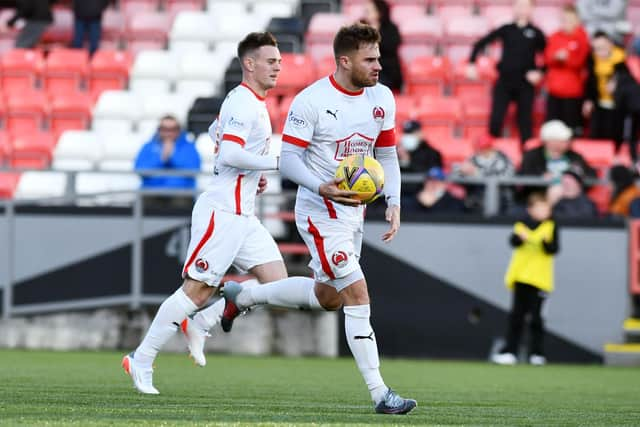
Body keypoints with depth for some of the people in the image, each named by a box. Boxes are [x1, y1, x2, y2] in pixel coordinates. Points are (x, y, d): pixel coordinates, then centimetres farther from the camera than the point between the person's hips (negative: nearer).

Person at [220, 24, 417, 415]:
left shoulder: (382, 98, 3)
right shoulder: (310, 102, -17)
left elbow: (387, 154, 13)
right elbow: (288, 159, -15)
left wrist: (394, 203, 0)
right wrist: (322, 188, -31)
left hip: (354, 211, 8)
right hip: (320, 213, -8)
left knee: (329, 297, 20)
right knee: (358, 295, -15)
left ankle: (241, 296, 38)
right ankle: (380, 394, -14)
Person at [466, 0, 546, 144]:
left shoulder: (536, 33, 1)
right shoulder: (506, 30, 4)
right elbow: (480, 44, 7)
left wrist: (539, 72, -10)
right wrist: (471, 64, -1)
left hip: (525, 85, -1)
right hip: (504, 83, 1)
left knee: (525, 123, 0)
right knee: (495, 121, -5)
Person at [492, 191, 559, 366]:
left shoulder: (551, 226, 2)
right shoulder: (522, 224, 8)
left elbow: (554, 248, -7)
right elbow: (513, 241, -8)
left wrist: (546, 243, -27)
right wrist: (519, 237, -29)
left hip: (539, 278, -3)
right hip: (521, 276, 3)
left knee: (535, 317, -2)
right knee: (516, 315, 5)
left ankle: (537, 353, 8)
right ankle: (510, 352, 9)